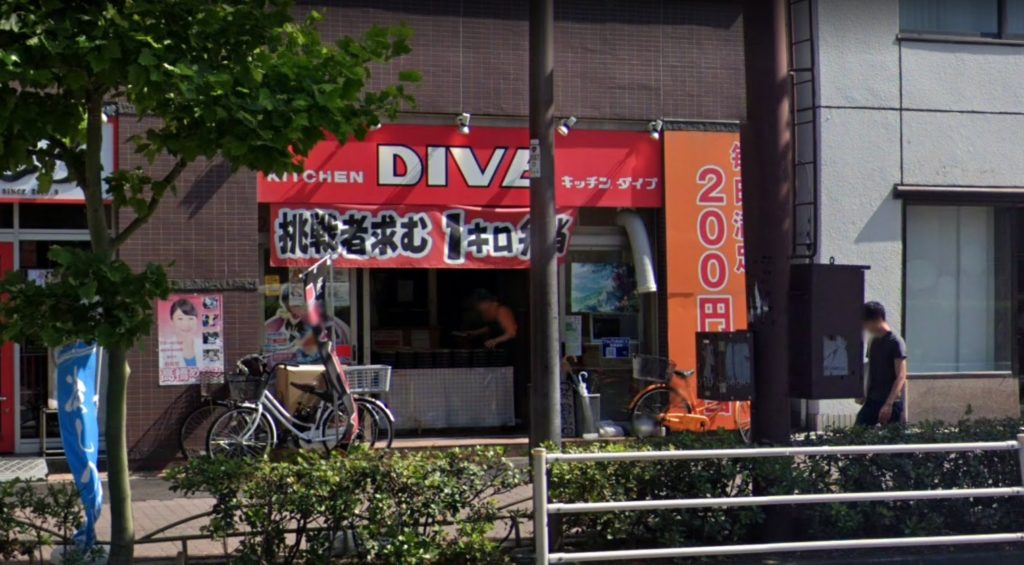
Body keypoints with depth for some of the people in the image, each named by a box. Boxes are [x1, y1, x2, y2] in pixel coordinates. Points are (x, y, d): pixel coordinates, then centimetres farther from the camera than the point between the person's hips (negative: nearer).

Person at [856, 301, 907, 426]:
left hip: (891, 403, -7)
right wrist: (865, 396, 11)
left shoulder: (895, 342, -10)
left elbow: (901, 377, -16)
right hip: (872, 402, 7)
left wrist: (888, 404, -23)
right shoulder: (874, 342, 13)